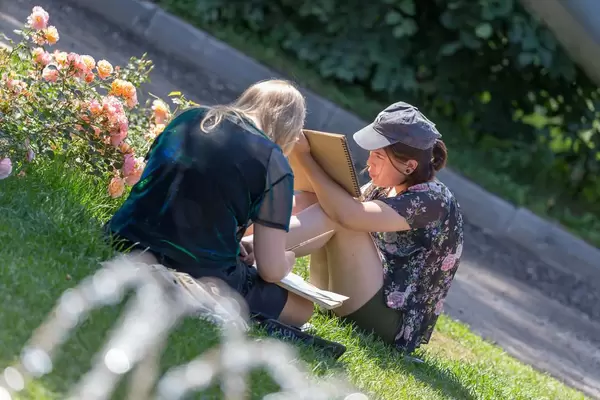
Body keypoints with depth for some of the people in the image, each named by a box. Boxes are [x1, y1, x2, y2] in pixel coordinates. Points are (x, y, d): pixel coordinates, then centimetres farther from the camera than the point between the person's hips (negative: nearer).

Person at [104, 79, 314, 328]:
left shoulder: (190, 118, 9)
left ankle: (139, 266, 5)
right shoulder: (273, 165, -7)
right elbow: (272, 270, -8)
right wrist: (287, 260, 18)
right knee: (302, 308, 16)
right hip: (201, 275, -6)